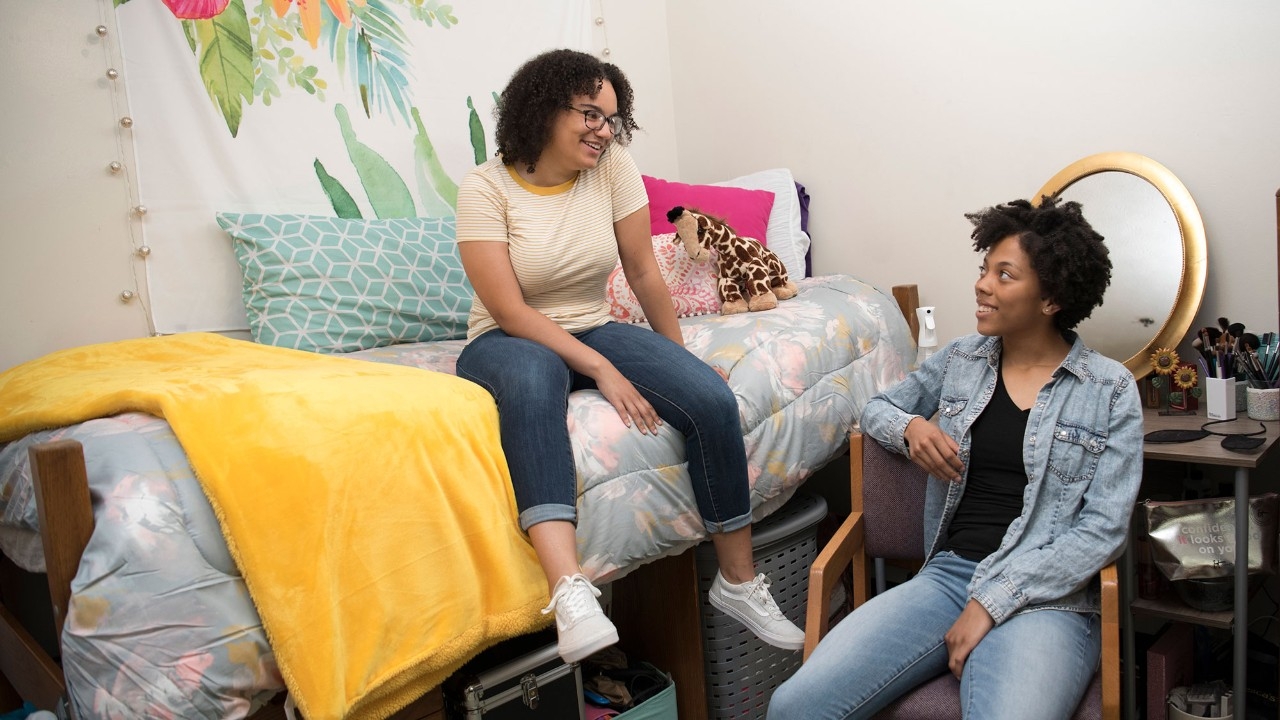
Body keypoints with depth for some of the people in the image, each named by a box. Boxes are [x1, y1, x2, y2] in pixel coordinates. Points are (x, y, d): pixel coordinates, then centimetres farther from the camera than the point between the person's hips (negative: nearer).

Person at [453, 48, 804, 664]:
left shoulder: (614, 166, -3)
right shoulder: (484, 188, -12)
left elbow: (643, 273, 2)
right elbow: (511, 311, -19)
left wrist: (678, 361, 3)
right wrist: (601, 370, -25)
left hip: (594, 331, 4)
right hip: (510, 344, -3)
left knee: (713, 400, -21)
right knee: (533, 376, -42)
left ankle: (738, 581, -6)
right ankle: (568, 590, -55)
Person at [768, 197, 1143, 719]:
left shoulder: (1110, 389, 2)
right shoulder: (962, 358, 13)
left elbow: (1104, 529, -4)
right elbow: (877, 408, 26)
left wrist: (994, 600, -13)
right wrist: (909, 426, 0)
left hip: (1044, 596, -3)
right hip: (944, 575, 4)